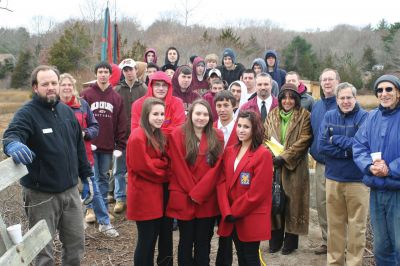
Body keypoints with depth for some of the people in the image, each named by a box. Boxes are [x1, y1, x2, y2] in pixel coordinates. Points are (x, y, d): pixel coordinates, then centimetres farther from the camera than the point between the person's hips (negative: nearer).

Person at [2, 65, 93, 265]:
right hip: (41, 194, -5)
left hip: (70, 191, 5)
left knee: (76, 243, 17)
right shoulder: (27, 113, -13)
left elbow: (79, 147, 14)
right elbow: (11, 135, -32)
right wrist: (14, 145, -55)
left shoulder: (66, 111, 6)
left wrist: (86, 175, 15)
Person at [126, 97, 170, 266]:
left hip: (156, 193, 9)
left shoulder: (159, 135, 12)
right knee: (146, 240, 1)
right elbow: (142, 166, -20)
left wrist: (161, 167, -6)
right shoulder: (138, 137, -18)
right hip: (143, 195, -9)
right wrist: (165, 175, -7)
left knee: (153, 237, 17)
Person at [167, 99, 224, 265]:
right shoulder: (177, 135, -5)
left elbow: (216, 169, -4)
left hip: (208, 200, 2)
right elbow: (178, 168, -7)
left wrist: (198, 194, -12)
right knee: (186, 241, 11)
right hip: (184, 200, -2)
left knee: (204, 242, 12)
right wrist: (192, 193, -9)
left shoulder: (218, 137, 2)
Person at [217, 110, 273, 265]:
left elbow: (257, 191, -16)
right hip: (231, 217, 5)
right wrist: (227, 212, -10)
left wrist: (234, 211, -11)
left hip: (251, 218, -5)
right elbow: (222, 182, 2)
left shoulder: (263, 154, -11)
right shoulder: (229, 151, 8)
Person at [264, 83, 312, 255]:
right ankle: (275, 240, 21)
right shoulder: (272, 115, 12)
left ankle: (291, 240, 17)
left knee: (293, 201, 2)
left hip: (295, 167, -3)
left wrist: (284, 157, -17)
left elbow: (304, 140, -10)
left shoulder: (304, 116, -1)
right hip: (273, 165, 3)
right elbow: (265, 137, 9)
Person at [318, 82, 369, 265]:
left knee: (357, 227, 6)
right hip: (333, 178, 3)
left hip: (358, 180, -3)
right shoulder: (329, 116, 3)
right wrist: (349, 150, -14)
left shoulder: (365, 117, -6)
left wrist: (337, 139, -11)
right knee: (335, 224, 13)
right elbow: (321, 145, -7)